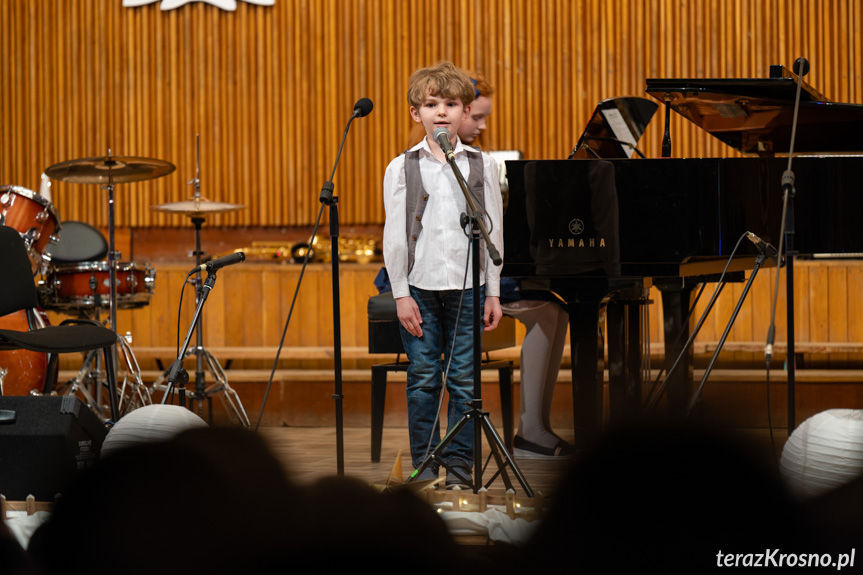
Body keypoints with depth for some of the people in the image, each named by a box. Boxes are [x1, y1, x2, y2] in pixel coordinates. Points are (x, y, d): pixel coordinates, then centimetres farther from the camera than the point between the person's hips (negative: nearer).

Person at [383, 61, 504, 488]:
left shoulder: (481, 166, 5)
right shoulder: (402, 169, 2)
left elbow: (493, 229, 7)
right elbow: (394, 234, 1)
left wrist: (493, 292, 4)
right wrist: (401, 293, -4)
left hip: (467, 285, 1)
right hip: (420, 287, -1)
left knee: (463, 380, 1)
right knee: (423, 379, 3)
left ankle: (458, 467, 8)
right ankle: (425, 465, 11)